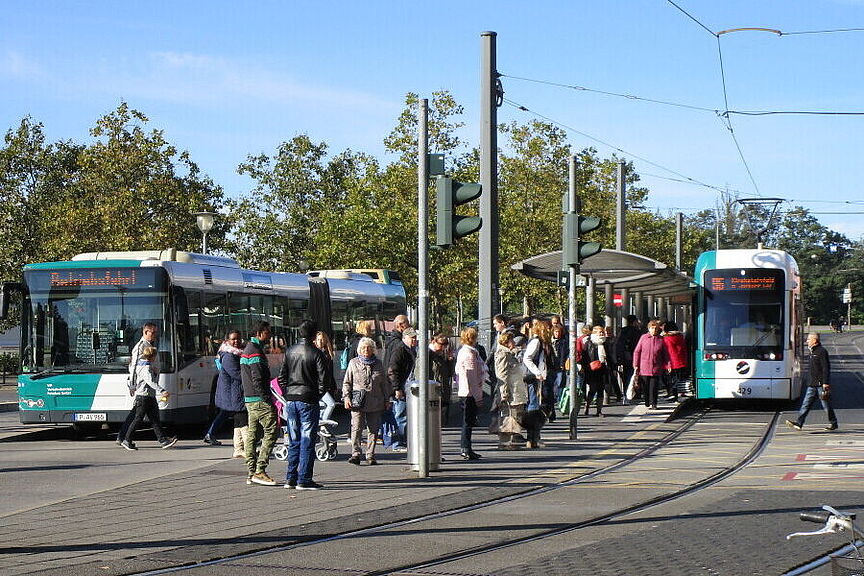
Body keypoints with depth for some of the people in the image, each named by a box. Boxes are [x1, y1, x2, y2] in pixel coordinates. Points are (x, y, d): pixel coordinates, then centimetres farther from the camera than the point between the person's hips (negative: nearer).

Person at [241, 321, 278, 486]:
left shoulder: (247, 349, 19)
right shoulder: (255, 352, -14)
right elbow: (257, 380, -21)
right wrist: (267, 399, -19)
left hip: (249, 399, 11)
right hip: (259, 399, -11)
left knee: (252, 434, 10)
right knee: (271, 431, -10)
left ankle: (251, 473, 11)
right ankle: (259, 470, -14)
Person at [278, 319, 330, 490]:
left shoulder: (290, 351, 6)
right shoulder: (316, 354, -10)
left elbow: (282, 377, 9)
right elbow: (323, 380, -11)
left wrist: (287, 394, 16)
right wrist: (319, 394, 6)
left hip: (291, 401, 5)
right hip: (308, 401, -5)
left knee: (294, 442, 13)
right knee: (307, 442, -2)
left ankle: (290, 478, 14)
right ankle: (304, 480, -2)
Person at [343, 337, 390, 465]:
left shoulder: (378, 363, 12)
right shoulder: (353, 363, 7)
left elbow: (384, 383, 18)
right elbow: (347, 382, 9)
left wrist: (386, 400, 15)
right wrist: (346, 397, -3)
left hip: (375, 404, 2)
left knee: (373, 430, 4)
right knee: (356, 428, -12)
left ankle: (370, 456, 9)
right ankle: (355, 454, -12)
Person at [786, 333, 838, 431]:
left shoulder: (822, 351, -13)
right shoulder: (813, 351, 15)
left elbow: (826, 368, -17)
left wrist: (825, 383, -21)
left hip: (821, 384, -9)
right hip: (812, 384, 9)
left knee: (826, 405, 2)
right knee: (806, 403, 1)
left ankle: (833, 423, 15)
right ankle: (799, 423, -4)